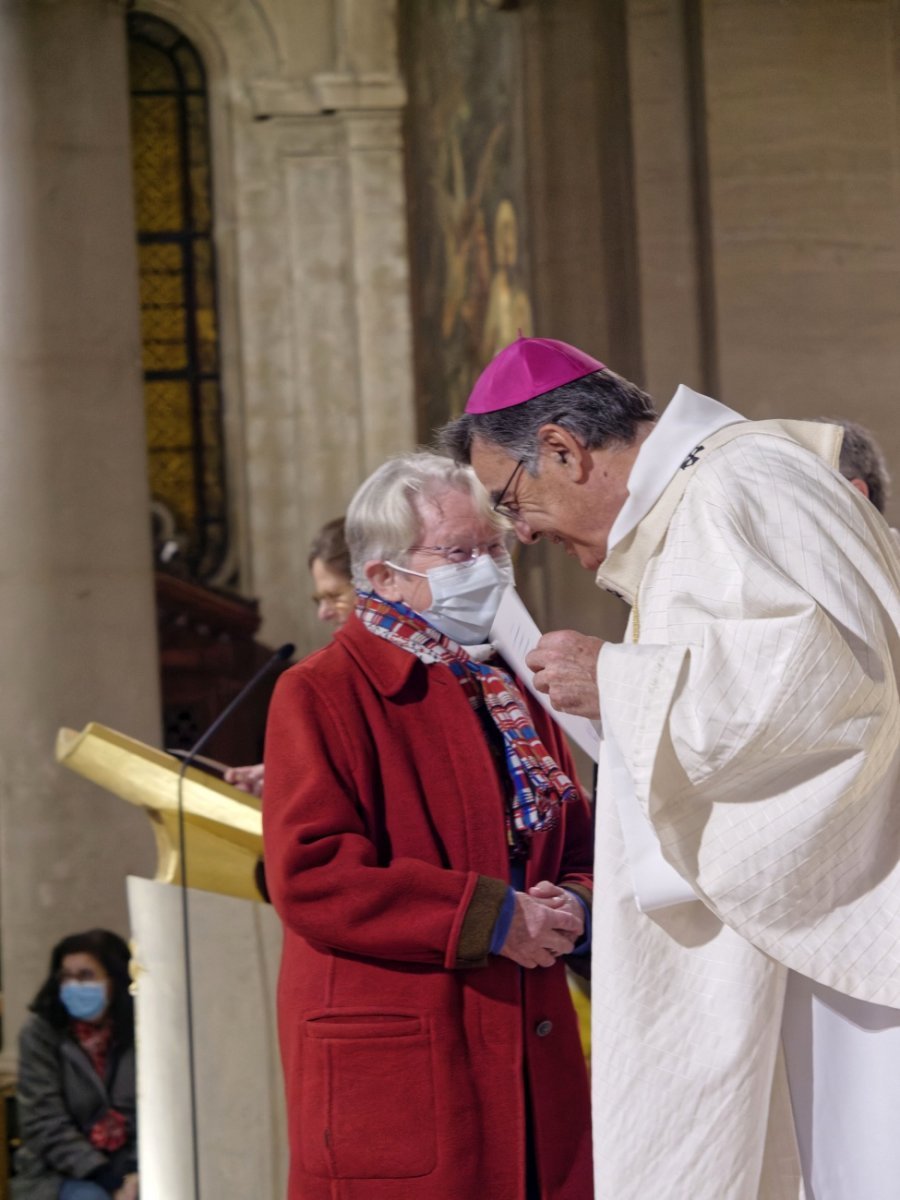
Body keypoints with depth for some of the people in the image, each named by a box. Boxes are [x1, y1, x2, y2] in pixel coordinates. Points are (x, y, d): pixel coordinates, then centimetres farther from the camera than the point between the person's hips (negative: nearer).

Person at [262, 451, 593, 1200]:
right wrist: (489, 918, -16)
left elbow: (579, 850, 23)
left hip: (529, 1056, 7)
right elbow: (310, 877, -15)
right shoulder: (323, 695, -4)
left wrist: (571, 909, -3)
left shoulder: (514, 696, 19)